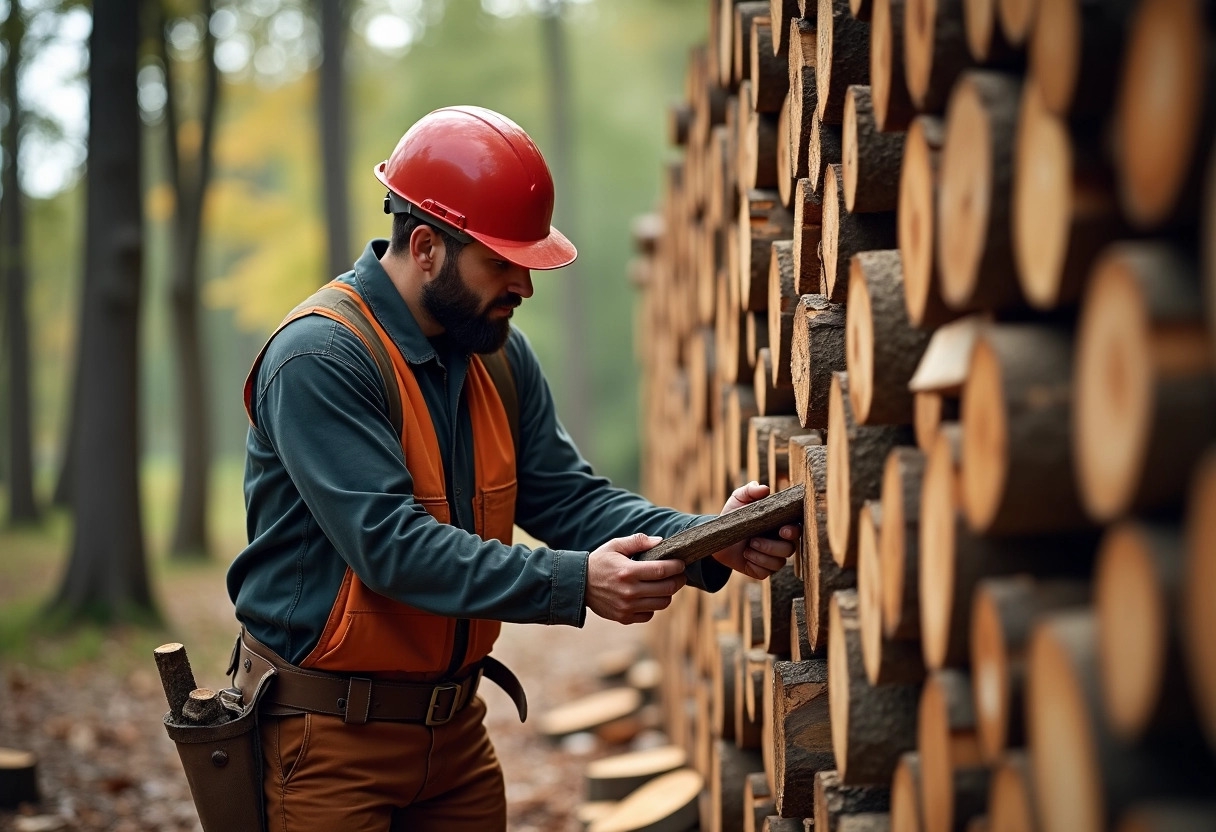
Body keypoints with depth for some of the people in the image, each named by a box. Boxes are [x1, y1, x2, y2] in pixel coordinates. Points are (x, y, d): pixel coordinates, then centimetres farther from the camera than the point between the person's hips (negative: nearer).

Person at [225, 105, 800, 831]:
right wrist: (575, 584, -31)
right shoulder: (319, 361, -19)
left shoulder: (500, 355, 6)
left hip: (455, 728, 7)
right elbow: (391, 544, -27)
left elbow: (568, 496, 3)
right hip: (330, 737, -7)